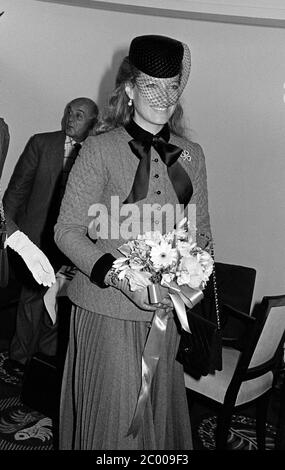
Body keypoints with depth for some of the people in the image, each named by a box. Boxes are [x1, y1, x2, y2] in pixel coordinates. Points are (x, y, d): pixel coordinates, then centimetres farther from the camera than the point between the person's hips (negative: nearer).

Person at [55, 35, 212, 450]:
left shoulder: (192, 154, 6)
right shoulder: (100, 149, -6)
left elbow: (201, 230, 12)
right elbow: (67, 231, -7)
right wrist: (120, 278, -20)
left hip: (166, 308, 4)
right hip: (107, 308, -3)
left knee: (158, 408, 17)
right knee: (111, 415, 7)